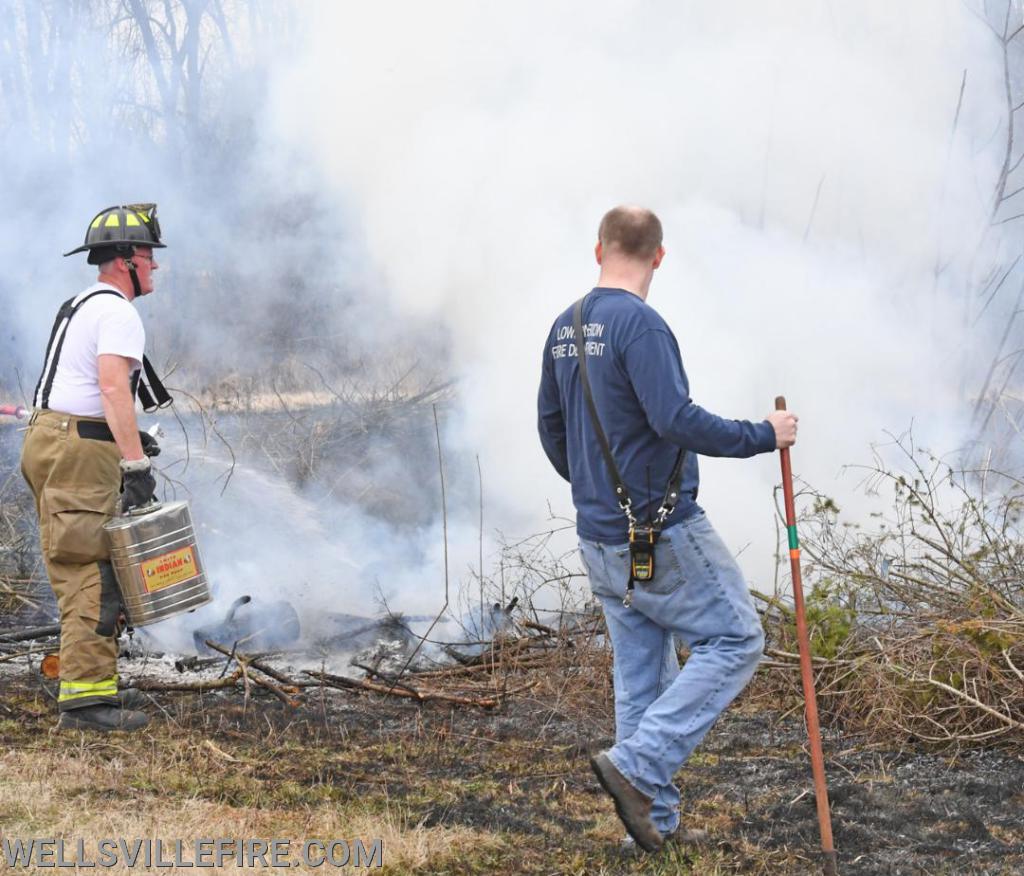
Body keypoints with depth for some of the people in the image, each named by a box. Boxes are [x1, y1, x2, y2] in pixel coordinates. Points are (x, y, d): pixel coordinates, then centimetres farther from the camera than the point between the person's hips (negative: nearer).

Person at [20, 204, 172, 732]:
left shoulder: (80, 306, 23)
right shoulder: (118, 313, -10)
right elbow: (113, 388, -23)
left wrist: (127, 439, 30)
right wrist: (136, 462, -28)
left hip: (48, 437, 11)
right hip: (81, 450, -10)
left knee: (79, 571, 12)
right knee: (94, 574, -12)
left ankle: (91, 686, 17)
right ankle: (84, 695, -16)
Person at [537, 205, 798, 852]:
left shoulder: (564, 330, 9)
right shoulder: (640, 323, -17)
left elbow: (551, 428, 18)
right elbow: (676, 418, -27)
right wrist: (763, 436, -16)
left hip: (602, 538, 9)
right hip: (665, 534, -8)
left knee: (641, 671, 13)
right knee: (736, 641, 0)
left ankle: (656, 817, 15)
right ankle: (637, 764, -10)